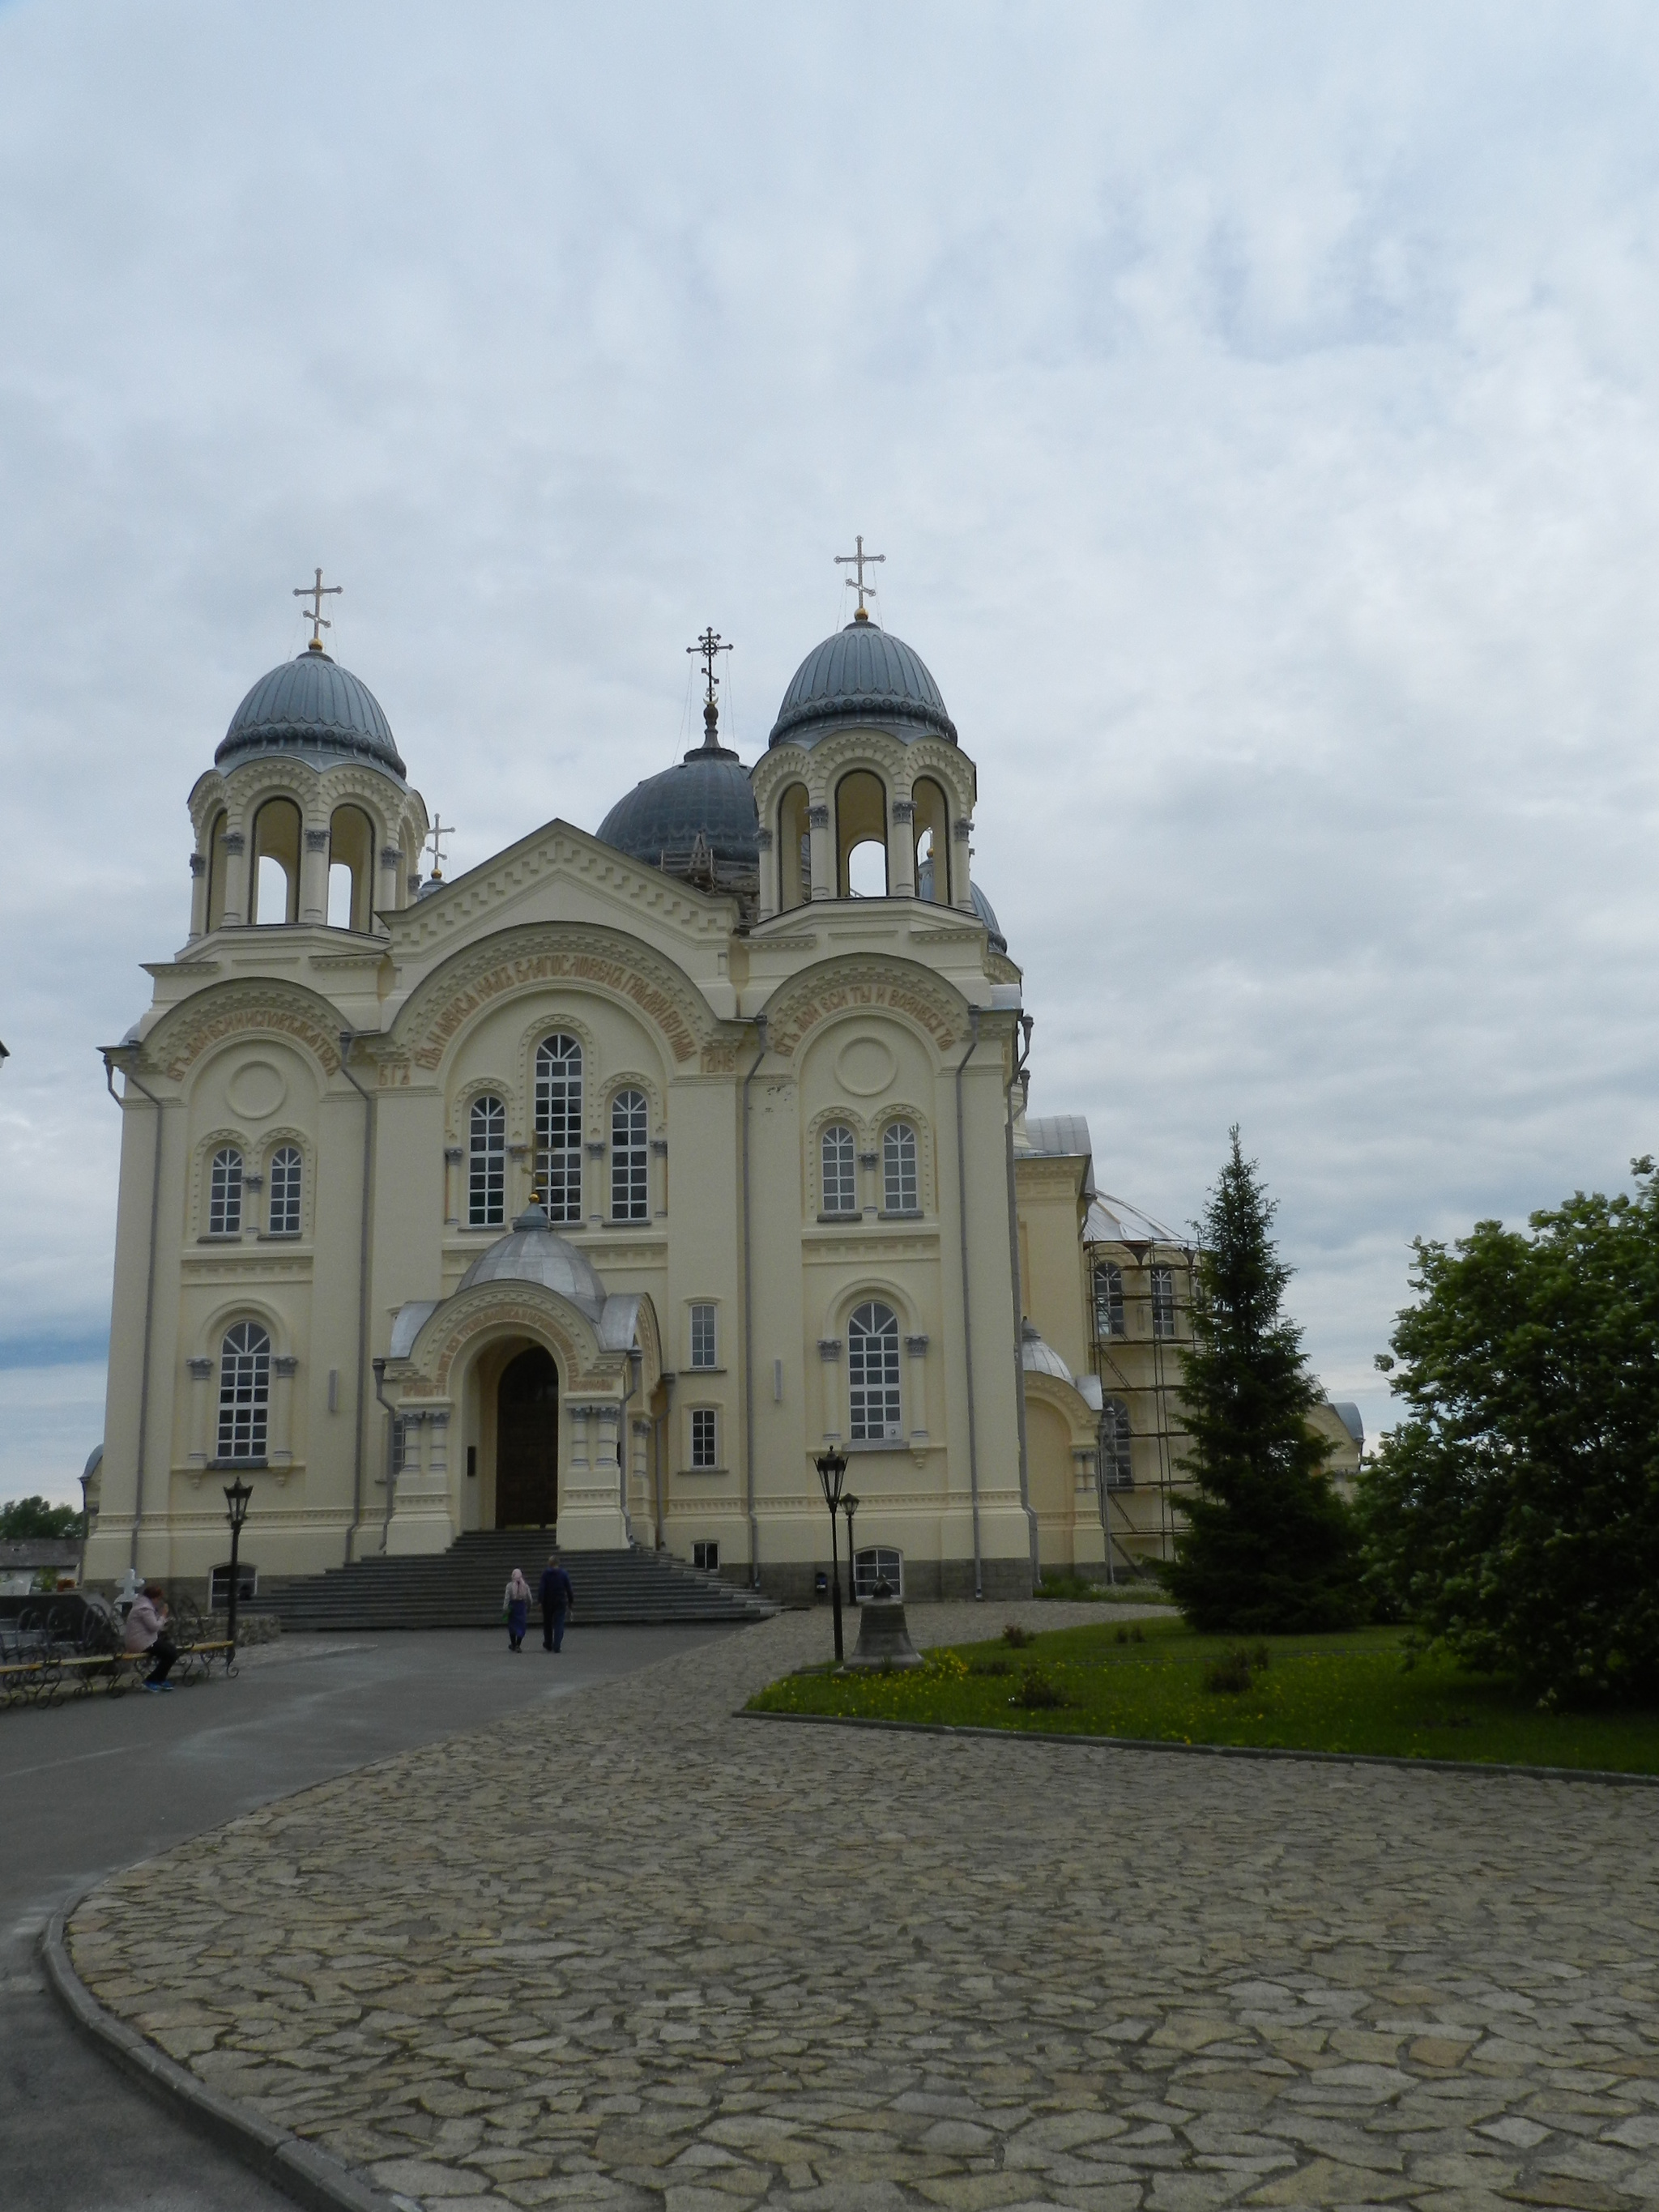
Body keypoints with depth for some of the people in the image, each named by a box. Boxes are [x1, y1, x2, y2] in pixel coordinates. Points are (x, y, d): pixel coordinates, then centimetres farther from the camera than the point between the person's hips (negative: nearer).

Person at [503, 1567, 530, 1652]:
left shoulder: (510, 1585, -7)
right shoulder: (525, 1585, 0)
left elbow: (507, 1598, -12)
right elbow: (529, 1598, 3)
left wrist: (505, 1609, -9)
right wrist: (528, 1608, 16)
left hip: (513, 1607, -1)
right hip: (522, 1607, 1)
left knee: (512, 1626, 14)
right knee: (521, 1626, 5)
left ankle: (513, 1645, 24)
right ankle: (518, 1645, -4)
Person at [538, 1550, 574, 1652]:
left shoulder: (545, 1573, -5)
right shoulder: (563, 1573, -1)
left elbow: (542, 1588, -12)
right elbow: (569, 1589, 0)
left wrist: (540, 1601, -11)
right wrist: (571, 1602, 8)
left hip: (548, 1602, 0)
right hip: (561, 1602, 0)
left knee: (547, 1624, 16)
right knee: (559, 1624, 1)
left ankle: (548, 1645, 29)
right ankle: (557, 1646, -10)